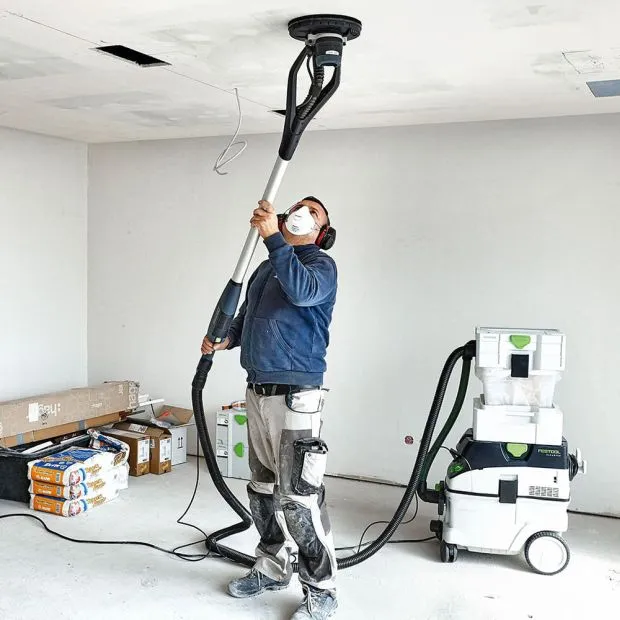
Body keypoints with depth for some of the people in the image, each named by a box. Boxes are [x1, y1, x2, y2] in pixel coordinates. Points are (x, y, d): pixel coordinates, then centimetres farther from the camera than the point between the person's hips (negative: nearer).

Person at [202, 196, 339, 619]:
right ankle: (273, 568, 33)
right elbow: (246, 318, 27)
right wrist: (226, 339, 6)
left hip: (295, 395, -8)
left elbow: (302, 291, -27)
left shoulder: (320, 264, -4)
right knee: (264, 489, 17)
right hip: (258, 392, 8)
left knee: (299, 496, -8)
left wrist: (272, 236, -30)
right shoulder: (265, 269, 19)